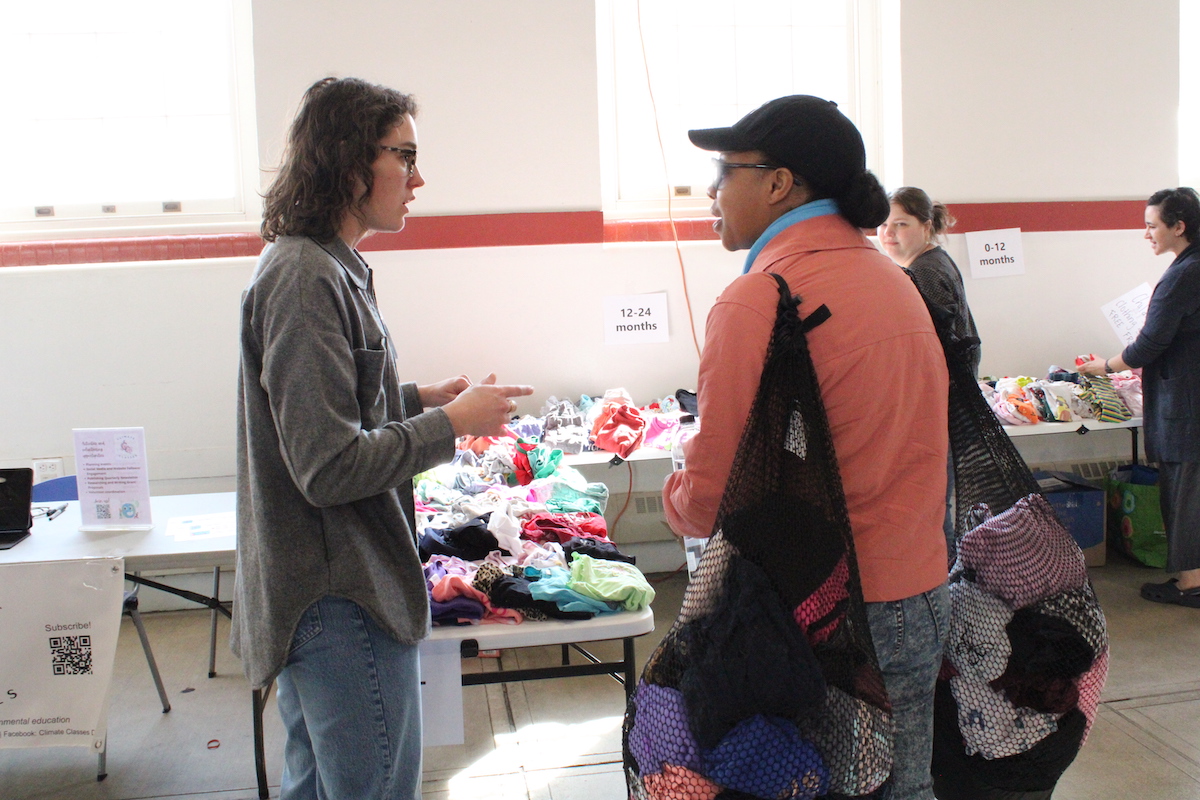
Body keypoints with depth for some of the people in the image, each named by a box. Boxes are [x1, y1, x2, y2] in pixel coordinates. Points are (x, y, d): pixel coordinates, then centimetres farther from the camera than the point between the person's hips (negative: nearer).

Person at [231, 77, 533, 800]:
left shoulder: (320, 265, 11)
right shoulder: (306, 279, -21)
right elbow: (330, 466, -24)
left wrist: (418, 397, 10)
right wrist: (453, 424, -14)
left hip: (314, 596, 10)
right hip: (345, 604, -10)